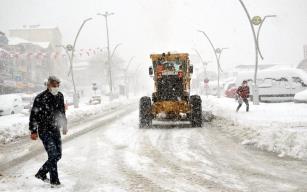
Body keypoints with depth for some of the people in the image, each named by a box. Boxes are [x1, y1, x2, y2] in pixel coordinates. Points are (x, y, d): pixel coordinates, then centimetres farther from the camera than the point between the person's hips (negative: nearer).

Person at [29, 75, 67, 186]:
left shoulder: (60, 96, 5)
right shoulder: (40, 98, -14)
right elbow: (33, 115, -11)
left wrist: (64, 125, 21)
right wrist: (33, 131, -12)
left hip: (56, 130, 7)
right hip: (44, 131, -7)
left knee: (58, 155, 9)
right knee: (53, 154, -12)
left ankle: (41, 174, 25)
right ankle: (54, 180, 1)